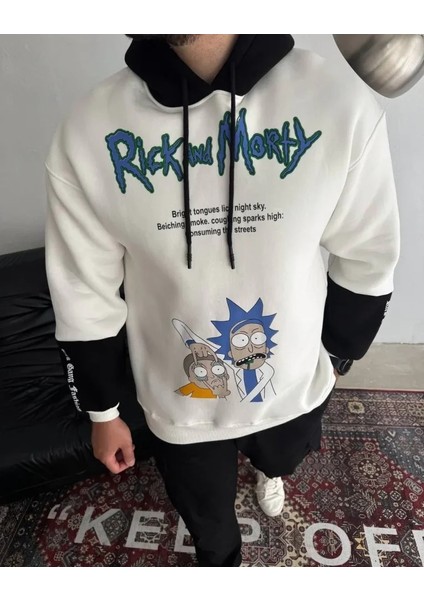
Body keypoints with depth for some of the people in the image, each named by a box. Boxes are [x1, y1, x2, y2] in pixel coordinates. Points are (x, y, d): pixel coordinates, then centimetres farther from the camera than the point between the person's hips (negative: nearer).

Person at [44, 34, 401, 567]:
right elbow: (84, 300, -10)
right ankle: (221, 563, 70)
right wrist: (102, 413, 2)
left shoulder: (344, 106, -22)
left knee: (279, 459, 37)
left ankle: (266, 469, 78)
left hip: (294, 384, 1)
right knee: (207, 522, 30)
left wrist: (337, 356, 6)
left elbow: (367, 265, -8)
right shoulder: (87, 133, -21)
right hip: (178, 401, 0)